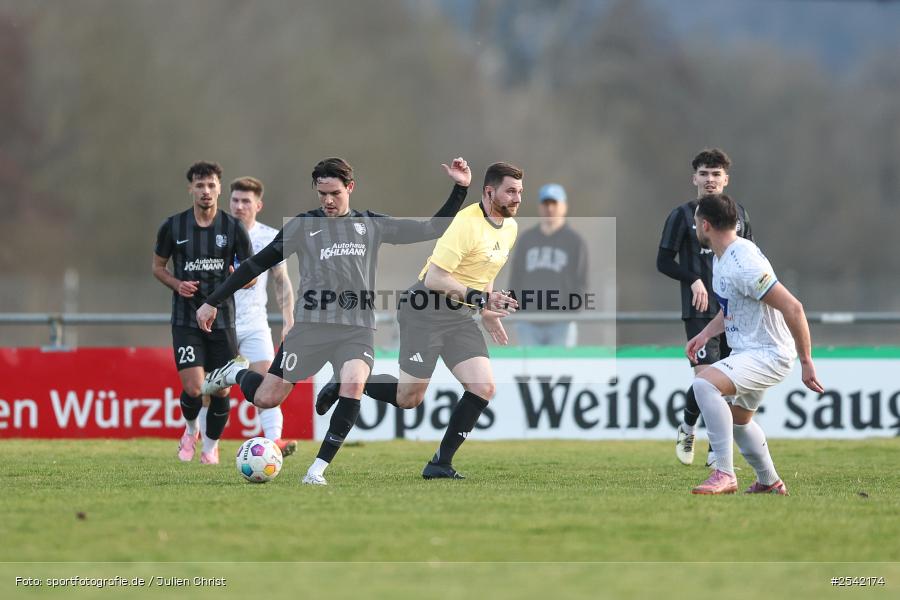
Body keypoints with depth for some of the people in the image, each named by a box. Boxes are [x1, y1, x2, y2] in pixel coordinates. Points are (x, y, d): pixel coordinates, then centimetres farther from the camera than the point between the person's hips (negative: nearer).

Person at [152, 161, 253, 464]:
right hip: (186, 321, -1)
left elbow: (251, 276, 5)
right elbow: (158, 266, 11)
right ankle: (190, 430, 21)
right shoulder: (173, 226, -2)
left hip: (222, 320, 1)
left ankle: (210, 446, 24)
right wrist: (177, 284, -9)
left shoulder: (233, 228, -1)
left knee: (221, 390, 1)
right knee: (193, 388, -12)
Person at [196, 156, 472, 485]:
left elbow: (432, 230, 13)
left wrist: (460, 189, 4)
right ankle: (234, 374, 32)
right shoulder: (304, 225, 5)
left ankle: (317, 470, -19)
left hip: (357, 327, 1)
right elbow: (258, 263, 8)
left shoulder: (372, 225, 10)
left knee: (353, 385, -29)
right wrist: (213, 301, 7)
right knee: (266, 399, -4)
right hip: (311, 324, -1)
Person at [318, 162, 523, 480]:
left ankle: (441, 464, 1)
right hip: (425, 310, -8)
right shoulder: (467, 223, -23)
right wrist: (481, 298, -27)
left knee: (483, 388, -8)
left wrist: (488, 313, 20)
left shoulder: (510, 227, 6)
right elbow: (435, 278, -26)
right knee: (409, 398, -2)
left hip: (461, 316, 8)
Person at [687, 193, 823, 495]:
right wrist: (706, 334, 12)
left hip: (768, 354, -11)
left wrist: (806, 362, -26)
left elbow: (792, 308, -29)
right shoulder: (721, 258, 6)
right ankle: (769, 483, 48)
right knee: (738, 418, 29)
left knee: (704, 384, -31)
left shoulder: (743, 264, -26)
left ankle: (724, 475, -28)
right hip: (746, 351, 11)